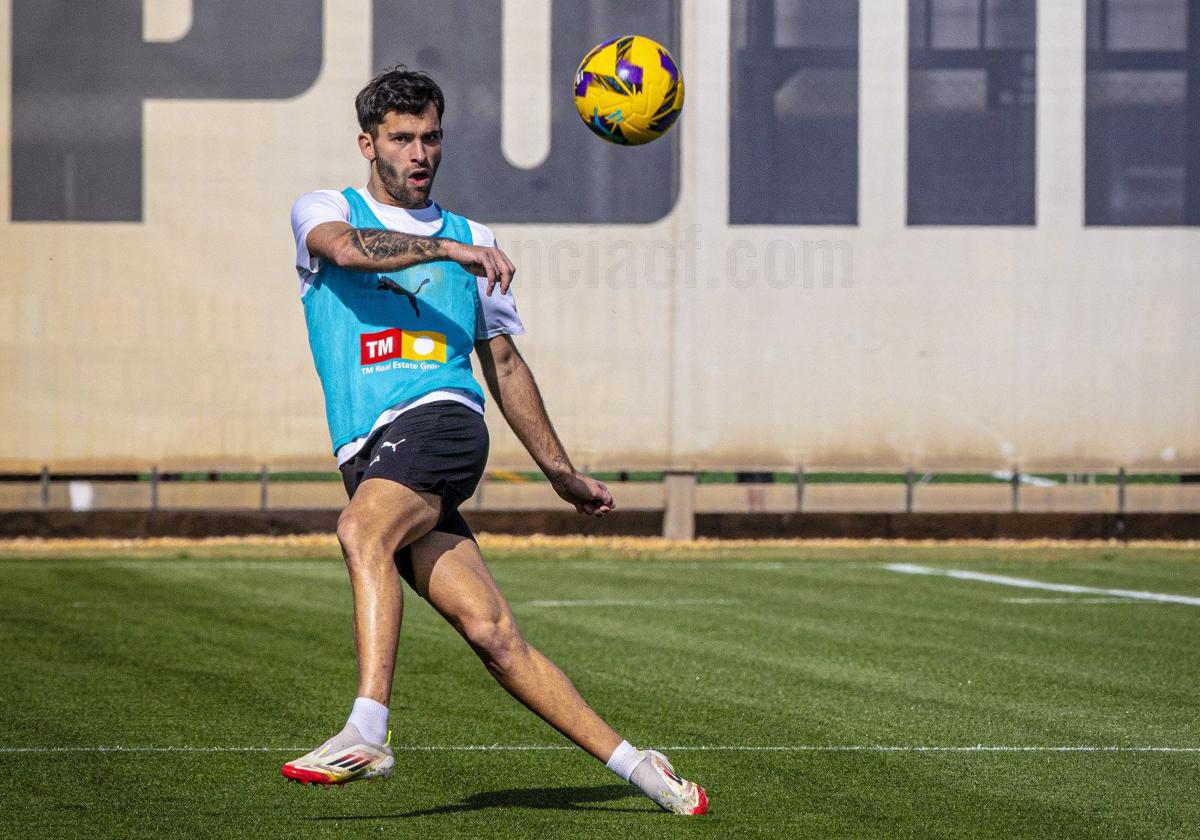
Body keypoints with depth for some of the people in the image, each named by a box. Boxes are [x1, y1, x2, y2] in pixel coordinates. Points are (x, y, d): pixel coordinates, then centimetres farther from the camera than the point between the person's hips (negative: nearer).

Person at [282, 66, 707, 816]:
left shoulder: (472, 239, 21)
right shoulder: (324, 212, 15)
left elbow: (505, 365, 27)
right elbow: (345, 248, -11)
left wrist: (562, 472, 28)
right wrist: (447, 249, -22)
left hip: (440, 418, 0)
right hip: (368, 453, 1)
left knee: (363, 530, -33)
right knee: (491, 630, -10)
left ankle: (369, 732, -42)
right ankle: (632, 763, -5)